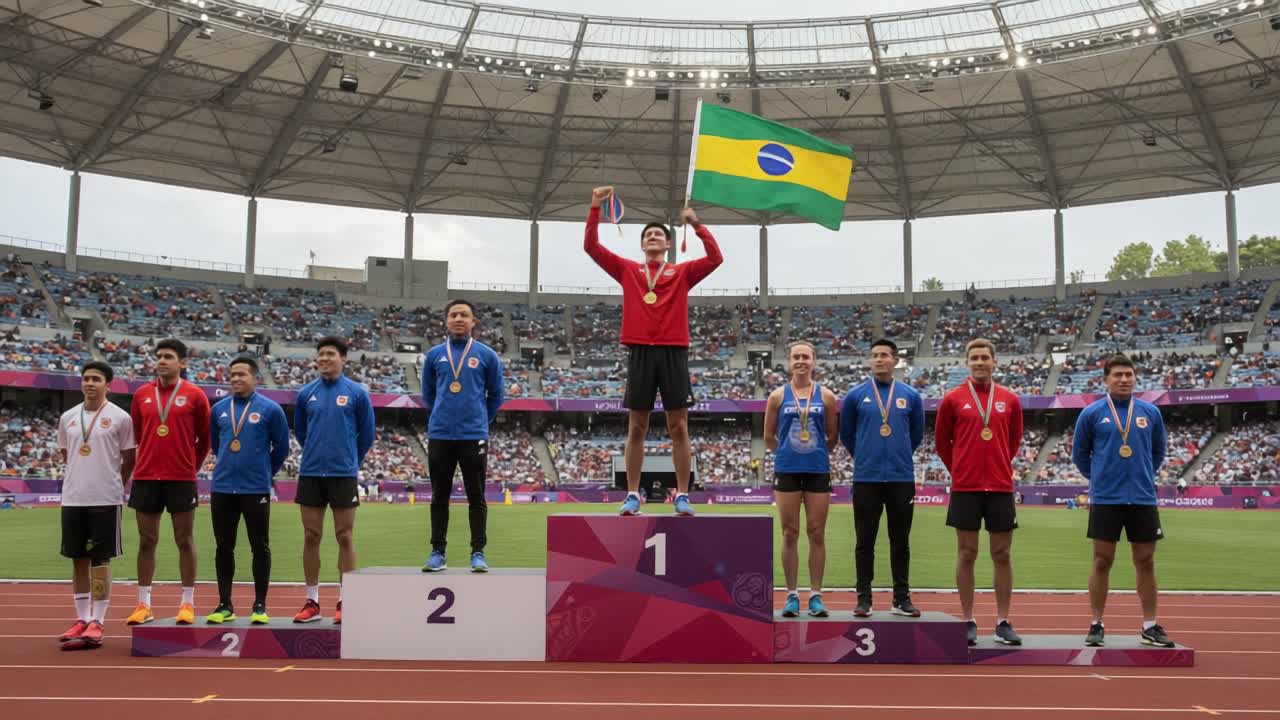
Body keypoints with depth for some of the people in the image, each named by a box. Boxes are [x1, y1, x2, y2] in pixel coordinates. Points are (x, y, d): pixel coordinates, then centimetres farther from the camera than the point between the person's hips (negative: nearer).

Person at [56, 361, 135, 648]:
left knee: (100, 560, -1)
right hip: (72, 498, 4)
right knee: (79, 559, 9)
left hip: (105, 499, -4)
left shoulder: (120, 417, -4)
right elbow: (66, 455, 20)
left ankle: (97, 623, 3)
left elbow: (129, 460, 3)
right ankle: (82, 619, 18)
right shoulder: (68, 417, 8)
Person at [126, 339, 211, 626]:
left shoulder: (194, 395, -1)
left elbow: (204, 438, 4)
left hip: (181, 478, -3)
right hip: (146, 477, 3)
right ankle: (143, 604, 15)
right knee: (146, 540, 7)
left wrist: (190, 466, 7)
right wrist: (150, 460, 14)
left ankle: (188, 603, 9)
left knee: (184, 540, 3)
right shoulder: (142, 394, 7)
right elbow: (137, 435, 15)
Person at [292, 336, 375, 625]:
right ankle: (312, 601, 14)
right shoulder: (306, 393, 6)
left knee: (345, 537, 1)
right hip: (310, 473, 3)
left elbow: (366, 434, 6)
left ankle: (345, 602, 8)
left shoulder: (357, 392, -2)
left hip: (343, 475, -2)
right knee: (311, 537, 5)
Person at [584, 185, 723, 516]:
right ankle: (633, 495, 9)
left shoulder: (682, 272, 11)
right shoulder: (627, 270, 13)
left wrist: (696, 224, -8)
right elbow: (591, 246, 7)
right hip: (640, 353, 1)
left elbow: (715, 258, -3)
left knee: (679, 427, 0)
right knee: (636, 427, 3)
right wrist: (595, 208, 0)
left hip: (673, 352, -1)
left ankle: (682, 496, 4)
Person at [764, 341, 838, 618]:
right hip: (787, 471, 0)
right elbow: (768, 437, 9)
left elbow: (832, 435, 12)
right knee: (790, 534, 3)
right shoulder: (778, 396, 4)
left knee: (816, 534, 3)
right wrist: (789, 451, 11)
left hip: (818, 470, 0)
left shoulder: (826, 396, 4)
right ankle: (792, 595, 10)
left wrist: (814, 451, 12)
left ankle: (815, 595, 11)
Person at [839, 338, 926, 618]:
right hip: (866, 479, -1)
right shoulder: (856, 395, 1)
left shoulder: (910, 396, 5)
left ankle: (902, 598, 16)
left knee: (900, 542, 8)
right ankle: (864, 598, 11)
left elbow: (917, 433, 18)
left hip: (902, 478, 1)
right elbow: (846, 433, 13)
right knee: (865, 542, 4)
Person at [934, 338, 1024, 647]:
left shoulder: (1010, 400, 6)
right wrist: (959, 470, 9)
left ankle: (1003, 623, 14)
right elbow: (941, 441, 9)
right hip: (965, 488, -2)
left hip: (1000, 487, 2)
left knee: (1002, 555, 6)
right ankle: (968, 623, 11)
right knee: (966, 555, 3)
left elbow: (1014, 441, 18)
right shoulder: (953, 399, 1)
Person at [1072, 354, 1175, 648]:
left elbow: (1158, 451, 18)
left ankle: (1150, 627, 16)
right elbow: (1079, 454, 8)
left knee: (1146, 561, 6)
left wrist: (1144, 475, 11)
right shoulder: (1092, 413, -1)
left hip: (1143, 499, 2)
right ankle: (1096, 626, 9)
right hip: (1105, 499, -2)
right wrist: (1100, 477, 8)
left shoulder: (1150, 412, 6)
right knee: (1102, 561, 1)